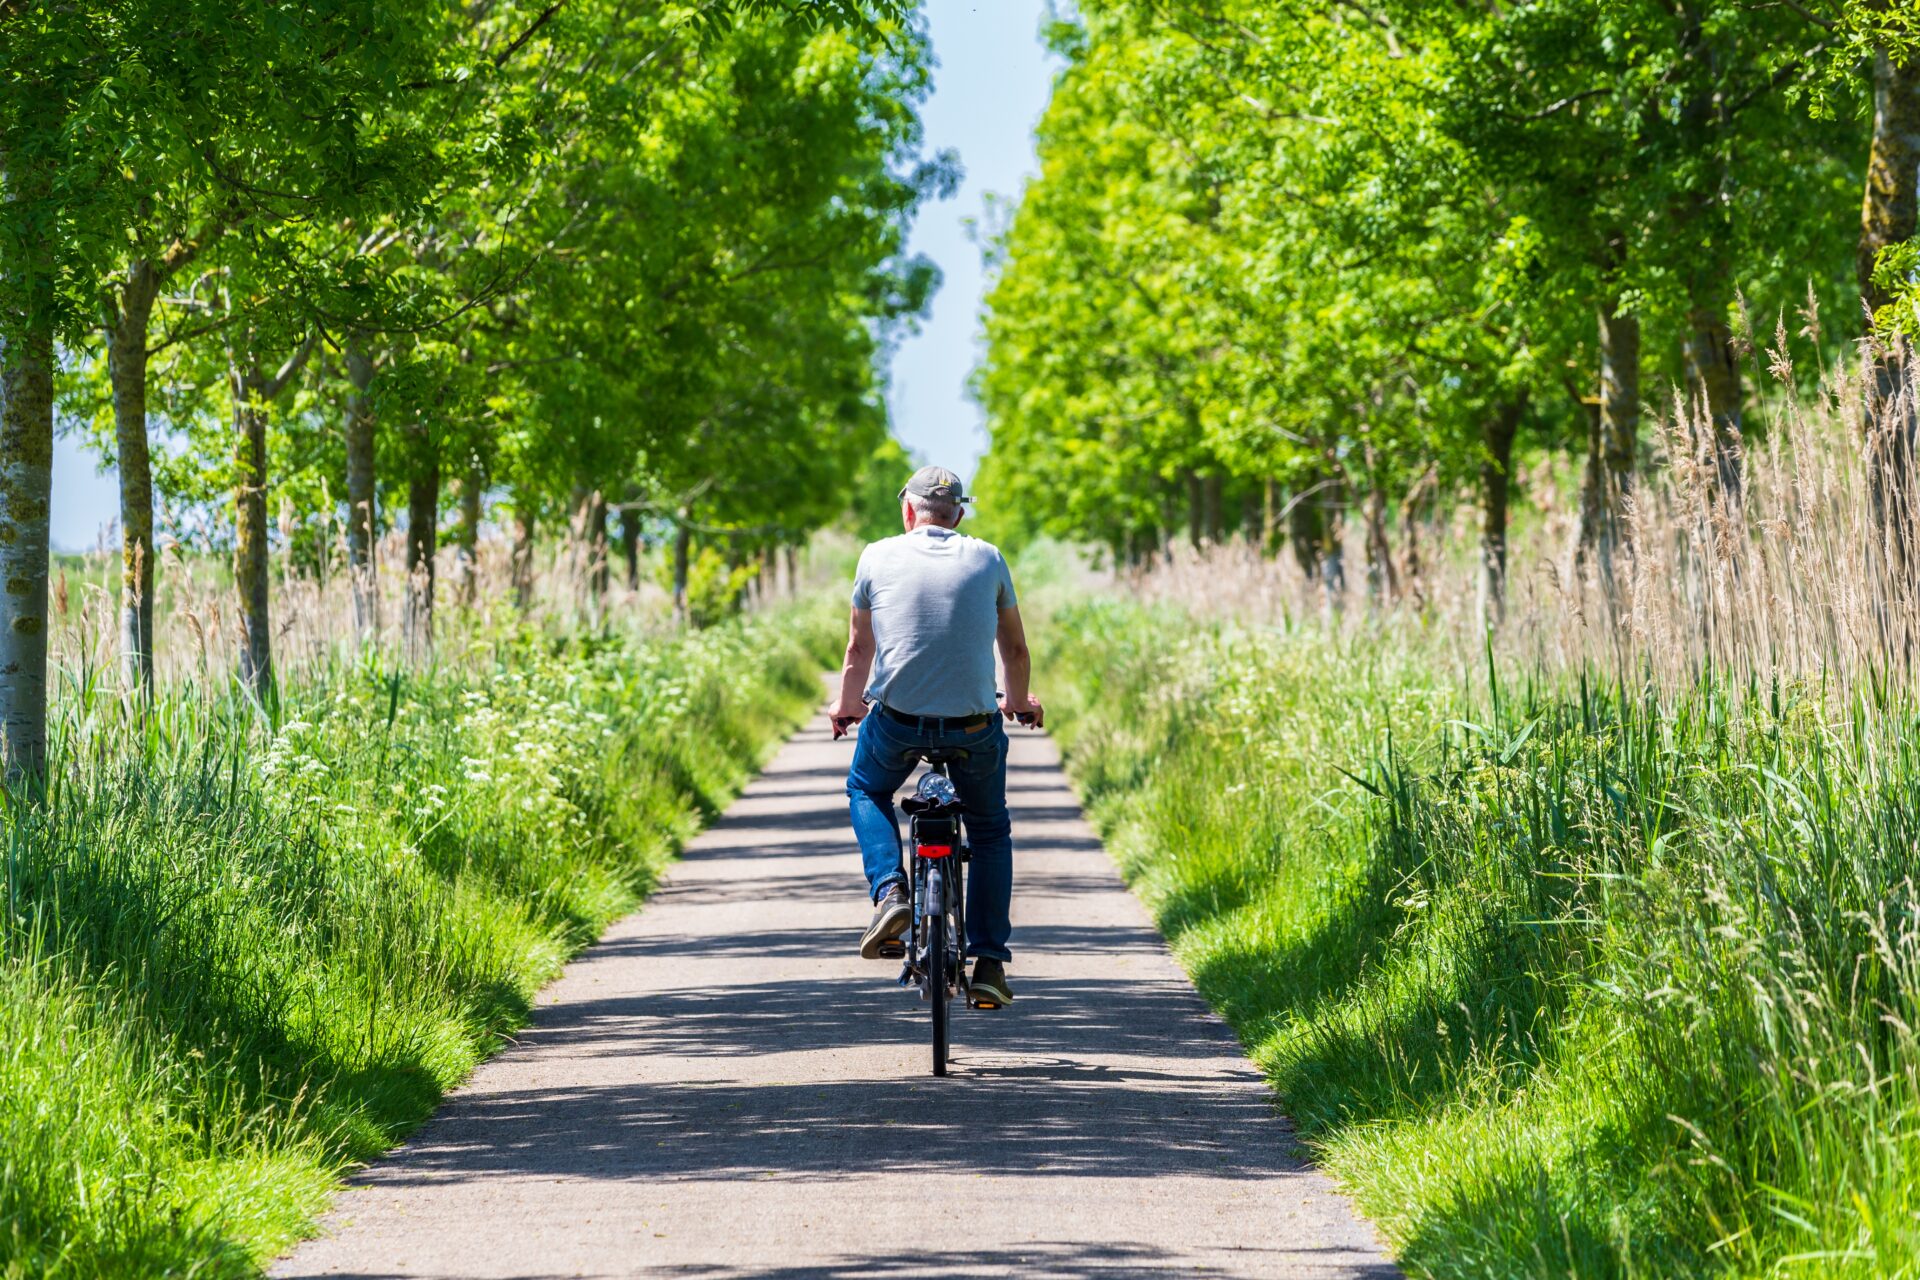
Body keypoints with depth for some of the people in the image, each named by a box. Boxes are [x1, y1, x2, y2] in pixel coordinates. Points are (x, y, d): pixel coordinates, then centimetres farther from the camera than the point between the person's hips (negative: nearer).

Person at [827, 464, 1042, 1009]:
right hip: (974, 727, 1)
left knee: (866, 790, 31)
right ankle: (989, 962, 13)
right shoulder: (988, 559, 8)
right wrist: (1019, 702, 38)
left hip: (897, 719, -1)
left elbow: (859, 647, 16)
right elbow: (1015, 648, 19)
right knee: (991, 831, 23)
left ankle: (889, 889, 6)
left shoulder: (878, 557, 5)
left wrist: (846, 706, 34)